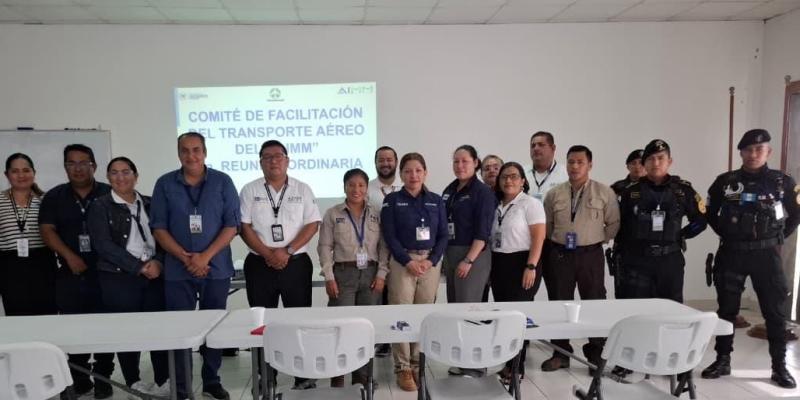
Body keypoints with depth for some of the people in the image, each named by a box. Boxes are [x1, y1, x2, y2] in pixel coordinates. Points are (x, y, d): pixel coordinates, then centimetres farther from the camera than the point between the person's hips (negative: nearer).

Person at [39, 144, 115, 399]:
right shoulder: (54, 197, 8)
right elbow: (47, 230, 1)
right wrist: (69, 256, -12)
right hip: (70, 275, 2)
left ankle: (102, 378, 14)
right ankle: (79, 379, 19)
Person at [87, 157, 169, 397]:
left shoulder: (149, 204, 11)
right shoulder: (101, 206, 0)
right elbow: (104, 245, -9)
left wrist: (158, 261, -10)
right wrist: (139, 267, -14)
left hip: (154, 275, 3)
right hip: (118, 278, -3)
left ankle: (164, 380, 13)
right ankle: (133, 381, 21)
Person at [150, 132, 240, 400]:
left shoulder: (222, 182, 0)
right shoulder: (165, 184, 3)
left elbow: (232, 224, -4)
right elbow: (158, 227, 1)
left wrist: (206, 256, -13)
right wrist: (185, 257, -11)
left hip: (216, 267, 0)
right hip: (178, 269, 0)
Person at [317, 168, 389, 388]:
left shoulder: (377, 214, 7)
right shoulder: (332, 214, 2)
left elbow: (384, 246, 6)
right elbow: (325, 247, -1)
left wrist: (381, 274, -3)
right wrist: (329, 277, -7)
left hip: (371, 274, 2)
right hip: (343, 273, -2)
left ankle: (362, 375, 18)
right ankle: (337, 375, 9)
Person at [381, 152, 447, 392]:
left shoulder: (436, 201, 9)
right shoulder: (392, 200, 1)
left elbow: (443, 235, 6)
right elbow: (389, 236, -5)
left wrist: (432, 260, -8)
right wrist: (408, 261, -14)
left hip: (431, 262, 3)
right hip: (402, 262, -3)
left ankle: (419, 364, 19)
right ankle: (403, 368, 8)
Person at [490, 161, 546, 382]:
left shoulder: (530, 203, -6)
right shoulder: (497, 205, 13)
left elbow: (538, 238, -12)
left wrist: (531, 267, -19)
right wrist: (491, 265, 8)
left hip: (521, 263, -6)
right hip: (499, 264, 7)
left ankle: (517, 367, 9)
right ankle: (506, 362, 22)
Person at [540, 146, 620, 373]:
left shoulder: (604, 192, -2)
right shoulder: (554, 194, 5)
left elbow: (614, 223, 4)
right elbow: (547, 224, 14)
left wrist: (599, 239, 1)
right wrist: (556, 241, 10)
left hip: (590, 254, -2)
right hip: (560, 254, 2)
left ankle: (596, 355, 17)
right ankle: (560, 353, 20)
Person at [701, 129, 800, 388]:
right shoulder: (725, 182, 0)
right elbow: (710, 213, 12)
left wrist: (777, 238, 5)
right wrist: (727, 235, 6)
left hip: (766, 254, 0)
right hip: (731, 253, 1)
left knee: (775, 311, 5)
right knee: (727, 309, 7)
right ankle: (722, 360, 18)